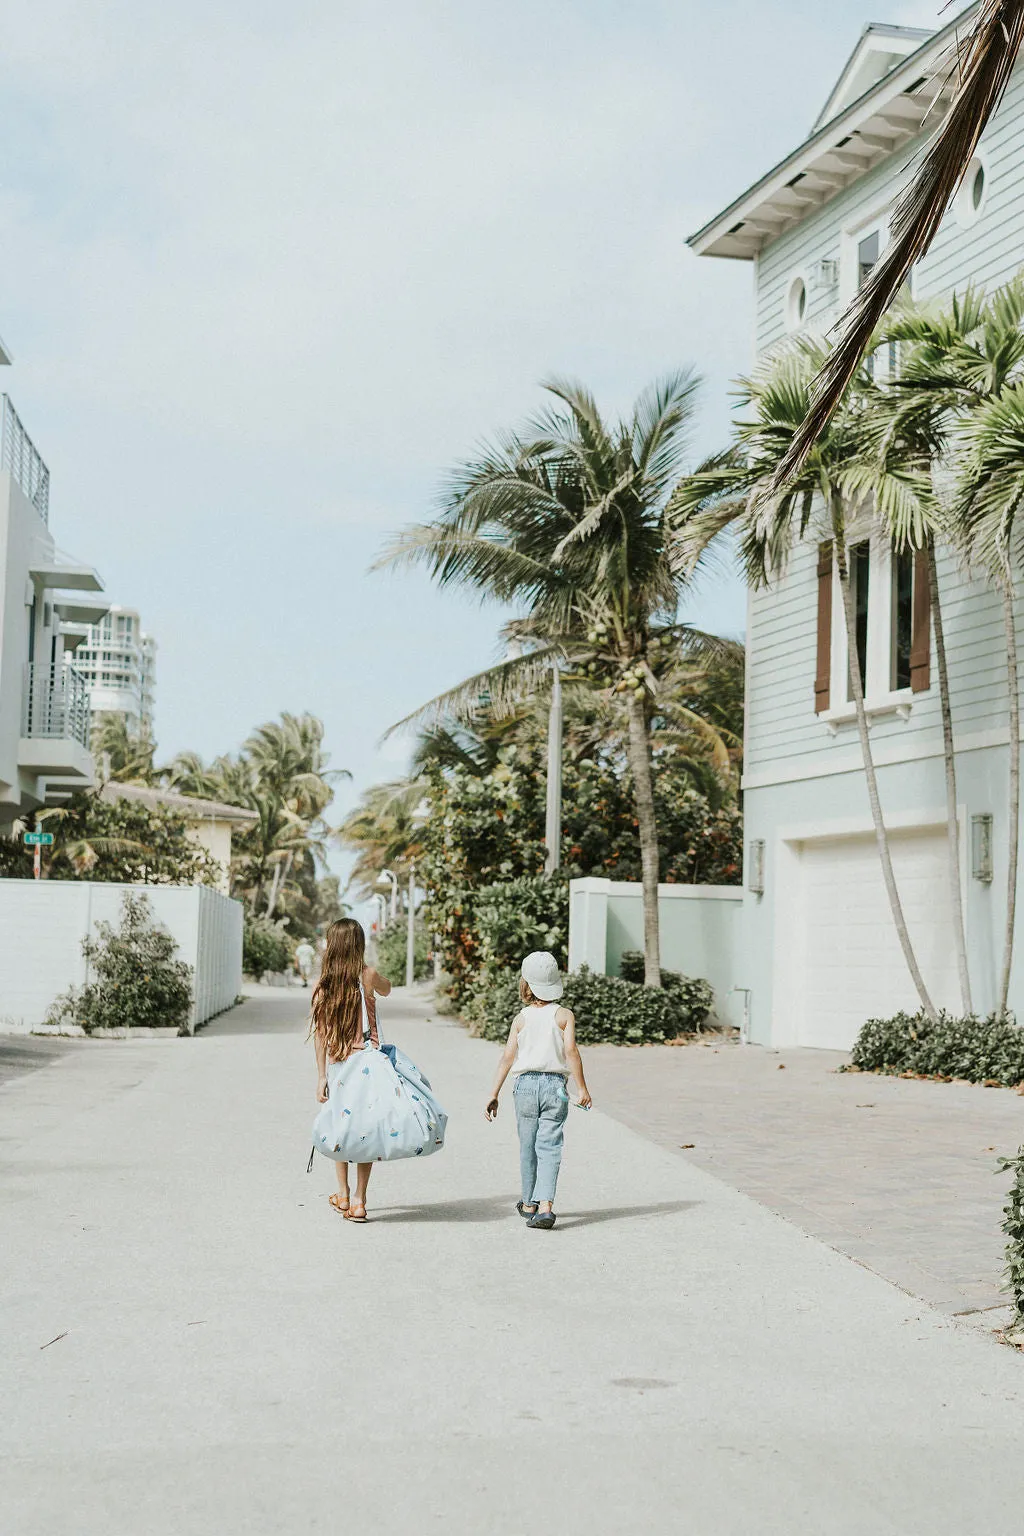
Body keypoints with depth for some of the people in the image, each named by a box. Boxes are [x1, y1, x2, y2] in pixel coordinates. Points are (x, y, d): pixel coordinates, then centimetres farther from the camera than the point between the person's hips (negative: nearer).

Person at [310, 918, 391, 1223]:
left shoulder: (324, 984, -4)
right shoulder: (368, 976, -6)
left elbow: (320, 1033, -4)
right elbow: (386, 990, 19)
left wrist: (321, 1076, -1)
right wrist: (360, 966, 17)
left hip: (338, 1064, 1)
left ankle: (343, 1196, 24)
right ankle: (358, 1201, 6)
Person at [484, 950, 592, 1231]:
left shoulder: (521, 1019, 5)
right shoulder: (564, 1015, 1)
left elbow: (507, 1057, 2)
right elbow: (571, 1051, -9)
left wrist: (494, 1094, 5)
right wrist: (583, 1089, -6)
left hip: (526, 1084, 1)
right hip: (555, 1085, -1)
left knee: (528, 1146, 14)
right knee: (549, 1147, -3)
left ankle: (529, 1204, 27)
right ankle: (545, 1205, -18)